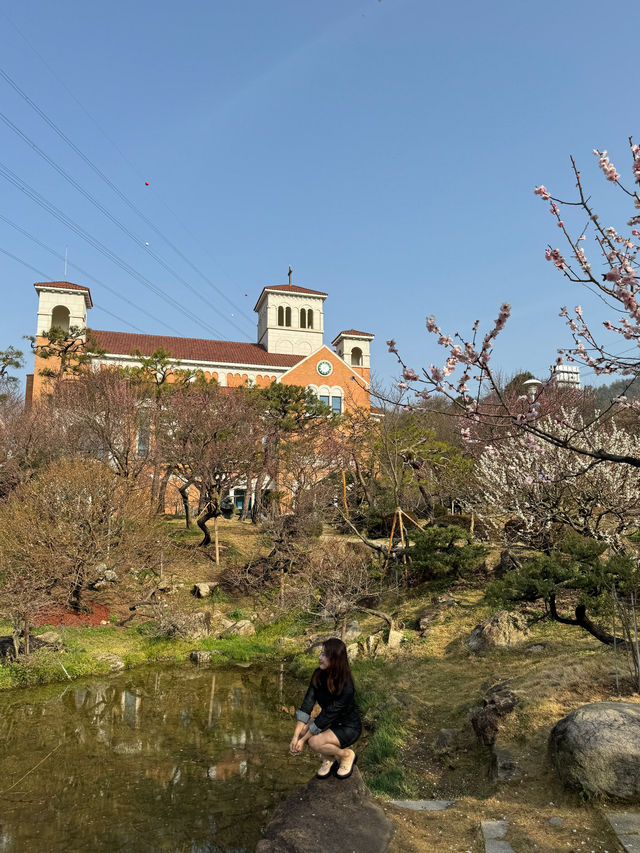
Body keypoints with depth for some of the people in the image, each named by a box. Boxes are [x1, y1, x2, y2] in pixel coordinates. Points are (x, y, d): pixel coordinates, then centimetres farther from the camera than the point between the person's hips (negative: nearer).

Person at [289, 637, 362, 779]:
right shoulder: (319, 675, -12)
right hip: (330, 722, 7)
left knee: (315, 742, -29)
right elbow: (307, 703, -15)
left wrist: (303, 740, -22)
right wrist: (296, 736, -24)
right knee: (302, 729, -20)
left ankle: (347, 755, 0)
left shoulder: (346, 687, -32)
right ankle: (329, 758, 6)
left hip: (349, 727, -6)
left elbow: (328, 715, -28)